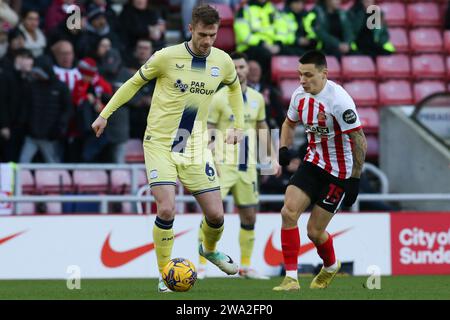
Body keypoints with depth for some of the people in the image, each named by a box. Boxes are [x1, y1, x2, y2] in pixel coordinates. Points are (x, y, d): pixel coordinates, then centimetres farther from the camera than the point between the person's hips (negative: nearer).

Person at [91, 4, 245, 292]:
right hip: (160, 144, -3)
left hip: (196, 147, 3)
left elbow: (234, 87, 23)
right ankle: (164, 274, -1)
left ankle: (210, 249, 36)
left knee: (216, 214, 0)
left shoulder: (223, 62, -1)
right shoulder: (167, 57, -12)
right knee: (166, 209, -19)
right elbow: (134, 83, 3)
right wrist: (105, 114, 4)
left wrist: (239, 125, 15)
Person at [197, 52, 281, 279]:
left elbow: (262, 128, 19)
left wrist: (272, 157, 13)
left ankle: (246, 266, 18)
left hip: (248, 166, 5)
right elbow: (208, 131, -6)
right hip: (223, 164, -5)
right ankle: (201, 265, -6)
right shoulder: (219, 98, -5)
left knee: (249, 217, 8)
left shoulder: (257, 98, 10)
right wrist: (208, 160, -17)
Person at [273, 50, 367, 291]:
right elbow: (290, 123, 19)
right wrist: (284, 148, 0)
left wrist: (355, 179, -18)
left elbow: (359, 141, -19)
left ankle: (331, 266, 34)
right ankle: (291, 278, -9)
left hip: (339, 172, -6)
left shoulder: (339, 100, -24)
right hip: (313, 163, 6)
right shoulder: (300, 94, -2)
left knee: (315, 231, 0)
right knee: (289, 211, -14)